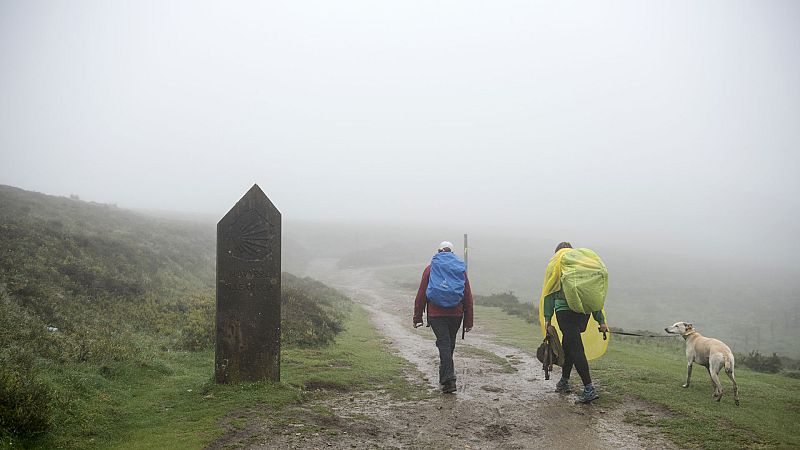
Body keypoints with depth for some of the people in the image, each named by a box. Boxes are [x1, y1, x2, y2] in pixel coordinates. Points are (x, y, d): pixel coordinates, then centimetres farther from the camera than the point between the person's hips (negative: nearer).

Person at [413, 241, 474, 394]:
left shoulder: (430, 269, 3)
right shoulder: (461, 269, 7)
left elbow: (421, 295, 1)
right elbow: (468, 296, 6)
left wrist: (417, 317, 6)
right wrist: (468, 321, 10)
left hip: (436, 314, -2)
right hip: (456, 314, 2)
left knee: (444, 344, -4)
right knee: (450, 345, 15)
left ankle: (449, 379, -16)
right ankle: (444, 377, 29)